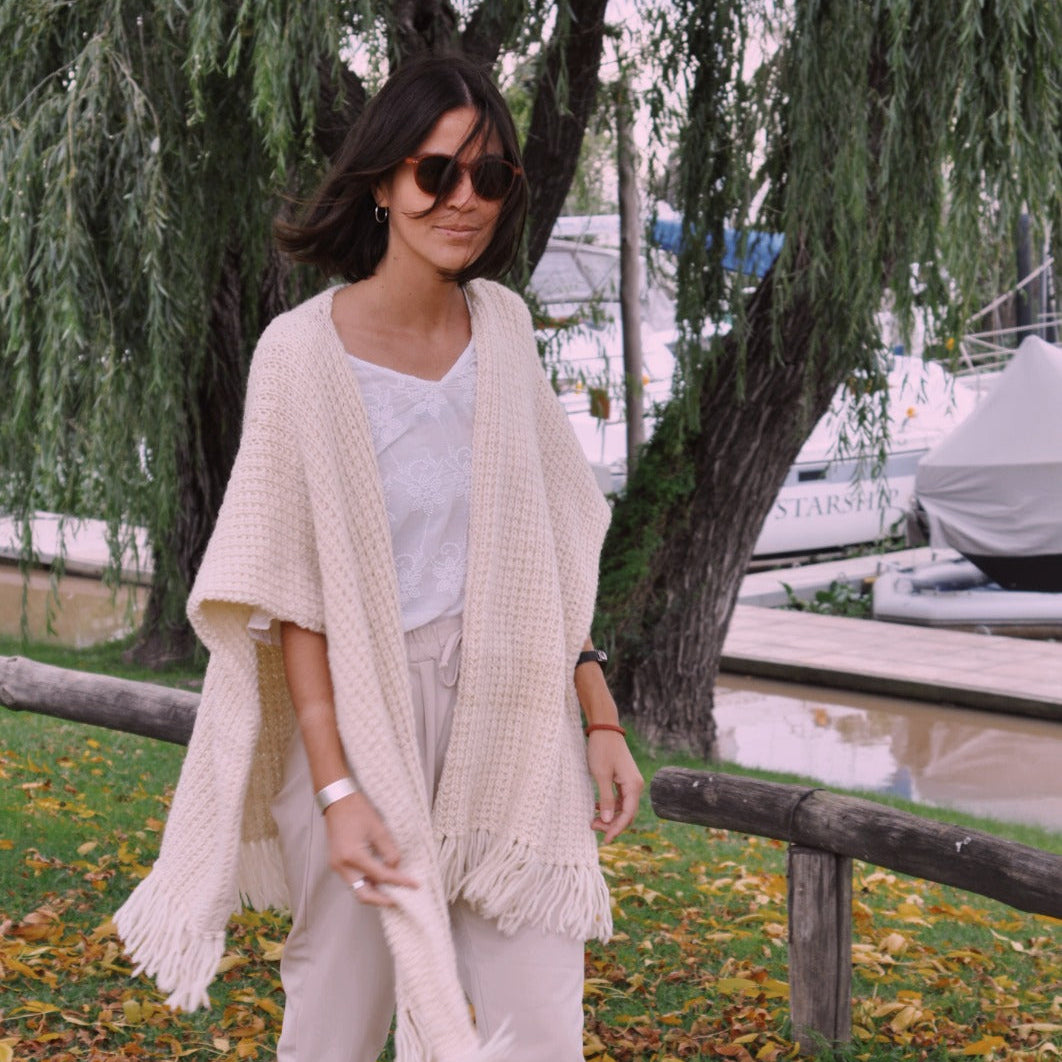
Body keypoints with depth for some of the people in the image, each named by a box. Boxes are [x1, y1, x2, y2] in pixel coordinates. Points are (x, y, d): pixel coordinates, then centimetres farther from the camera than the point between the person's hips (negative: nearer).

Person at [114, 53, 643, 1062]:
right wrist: (336, 790, -14)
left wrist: (601, 720, 7)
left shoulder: (502, 326, 4)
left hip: (510, 714, 4)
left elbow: (546, 544, 10)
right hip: (366, 713, -4)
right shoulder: (303, 350, -11)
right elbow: (295, 593, -10)